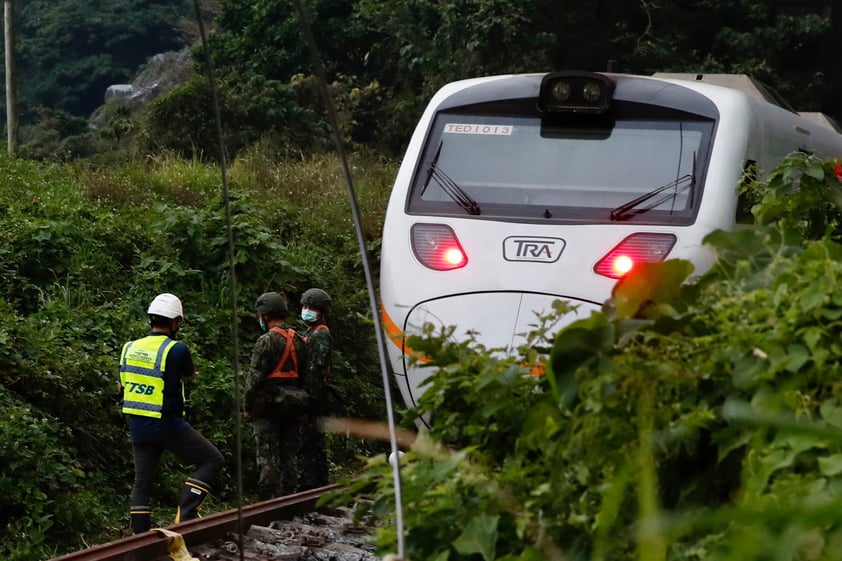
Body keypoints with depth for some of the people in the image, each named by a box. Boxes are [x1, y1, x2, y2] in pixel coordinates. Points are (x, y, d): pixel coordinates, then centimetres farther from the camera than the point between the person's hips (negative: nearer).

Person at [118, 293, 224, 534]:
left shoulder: (129, 348, 5)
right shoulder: (177, 349, -12)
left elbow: (121, 387, 15)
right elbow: (190, 377, 7)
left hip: (137, 424, 6)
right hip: (167, 424, -6)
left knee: (142, 481, 13)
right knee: (212, 460, 4)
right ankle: (186, 512, -8)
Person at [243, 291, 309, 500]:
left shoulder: (266, 341, -13)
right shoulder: (298, 340, 10)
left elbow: (255, 377, -15)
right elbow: (303, 374, 15)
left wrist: (247, 406, -7)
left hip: (268, 404, -7)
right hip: (293, 404, 7)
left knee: (267, 457, -5)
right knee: (289, 454, 11)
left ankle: (265, 502, -6)